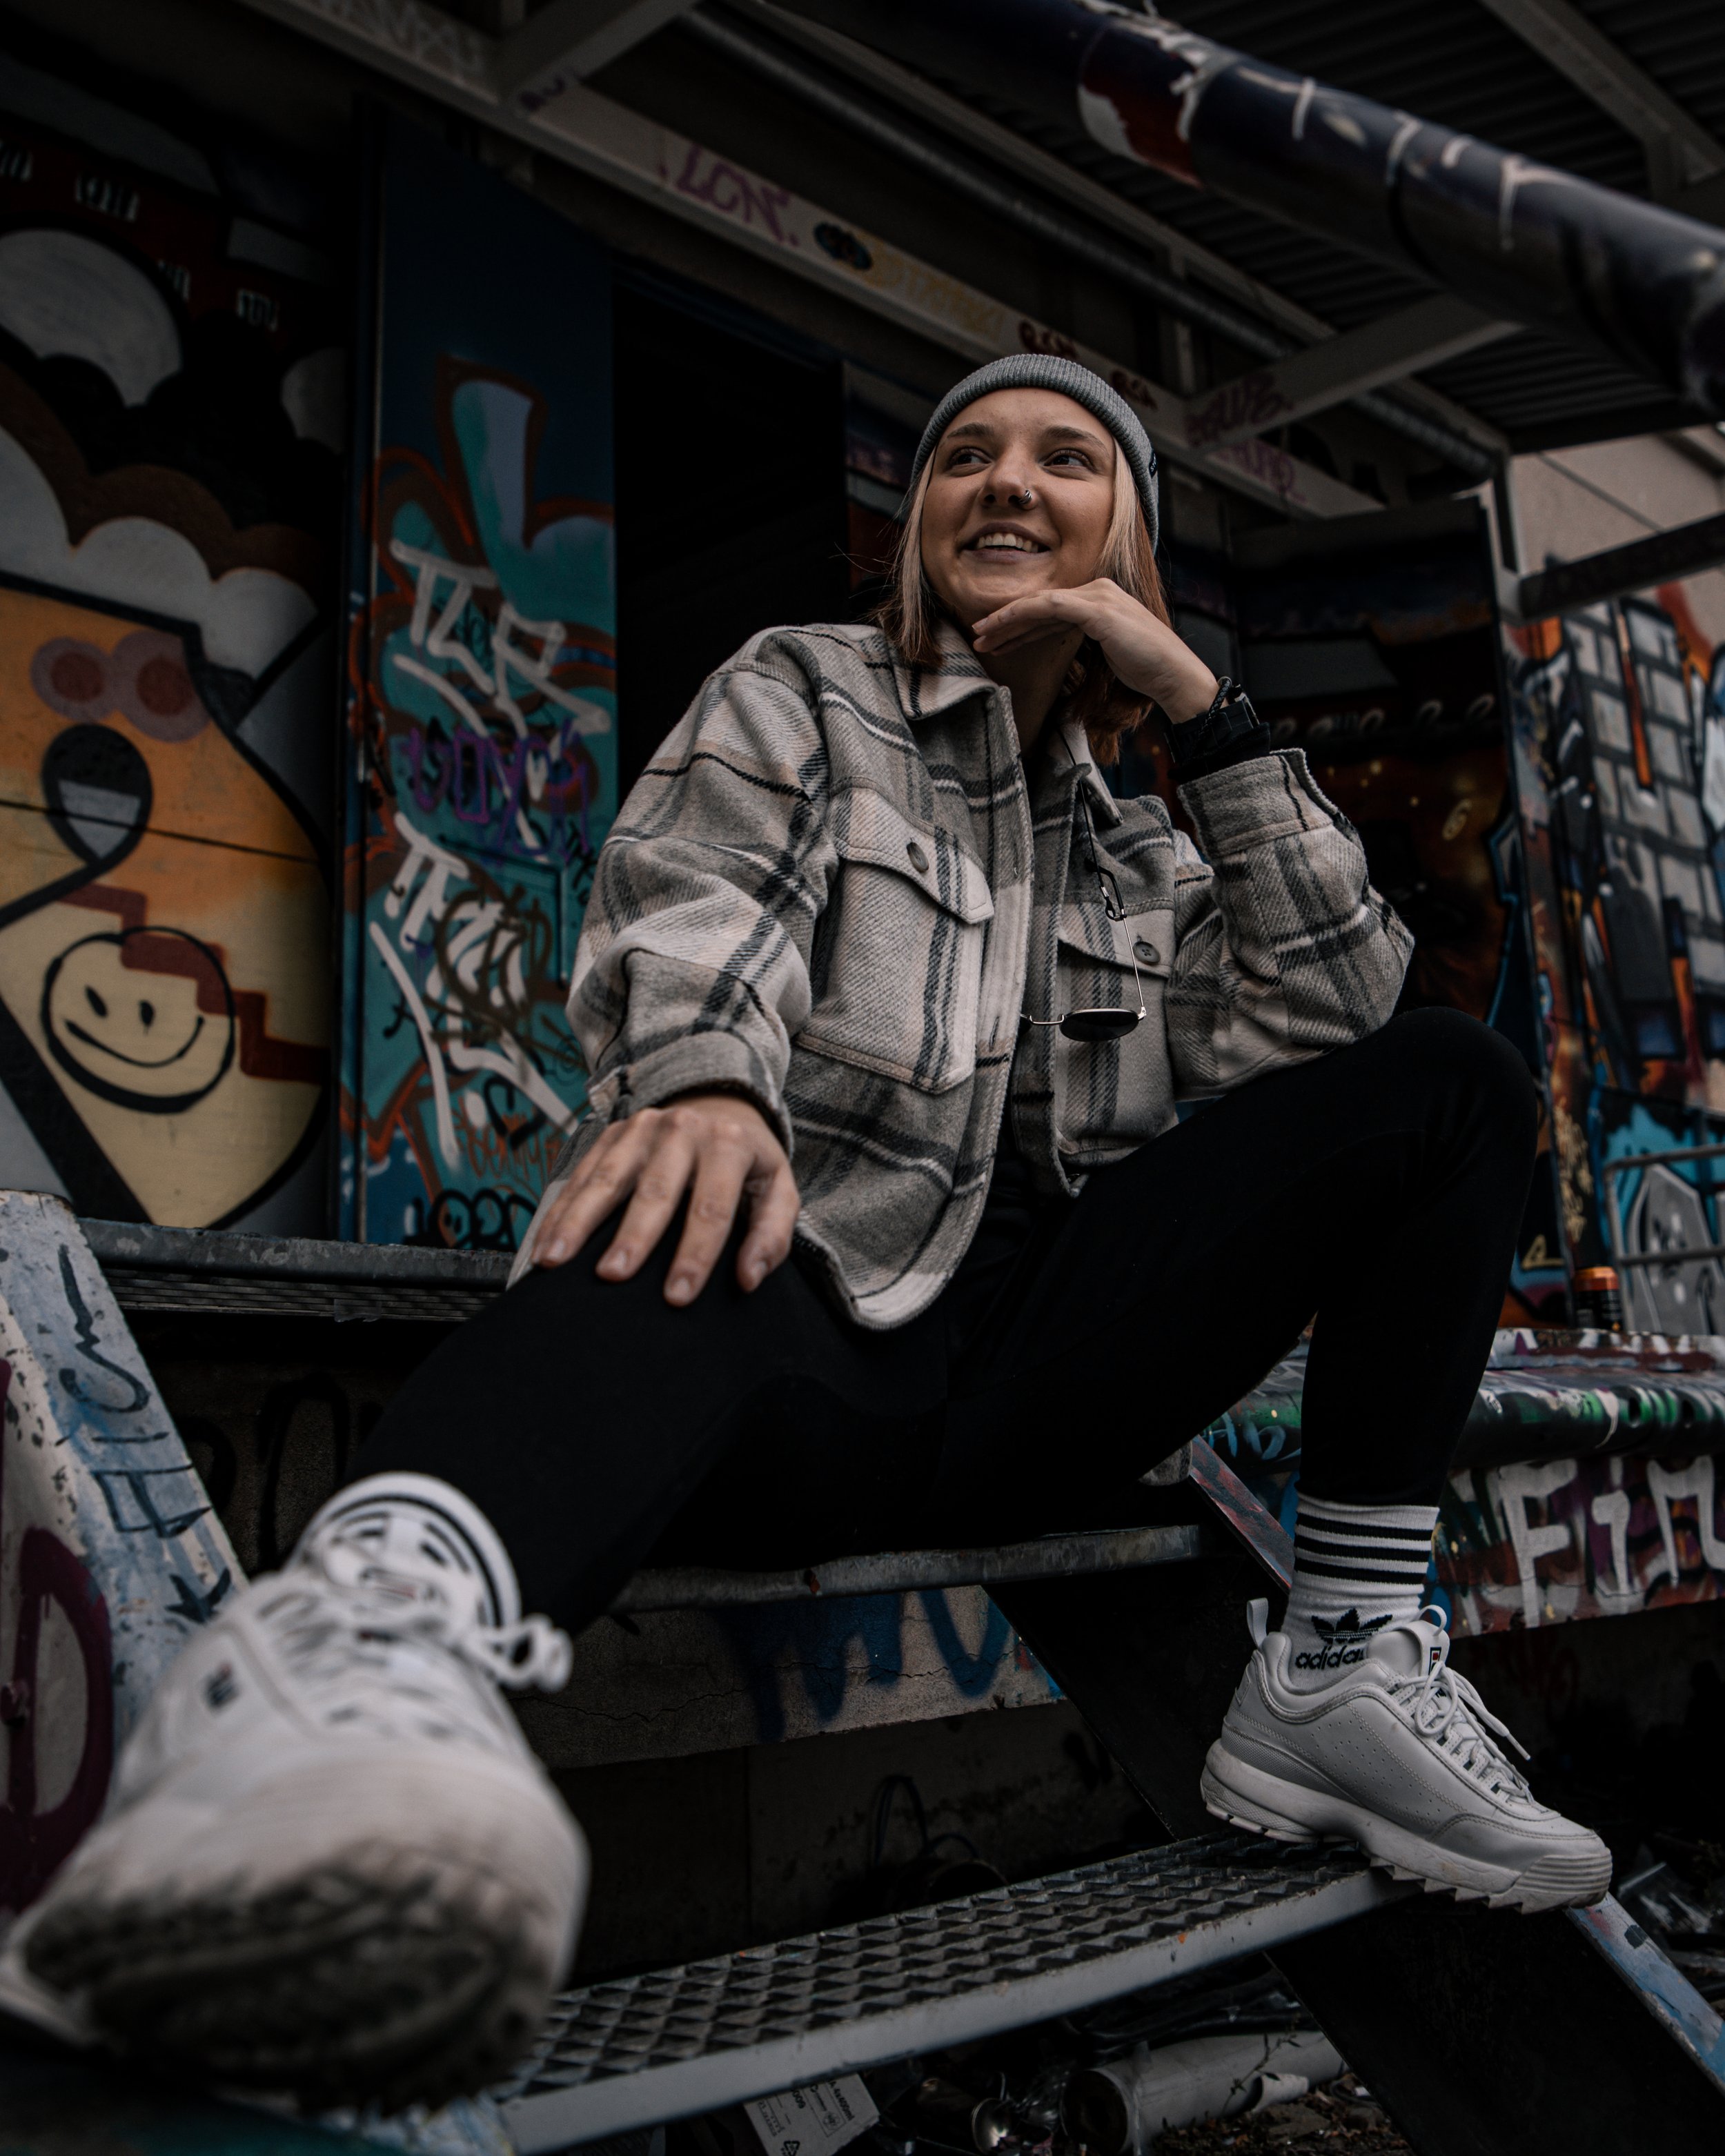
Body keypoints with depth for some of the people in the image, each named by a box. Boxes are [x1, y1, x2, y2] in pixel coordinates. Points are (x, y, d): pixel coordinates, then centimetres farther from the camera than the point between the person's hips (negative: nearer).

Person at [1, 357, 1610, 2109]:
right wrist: (705, 1082, -30)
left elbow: (1327, 1027, 11)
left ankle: (1341, 1673, -14)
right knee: (673, 1242, -39)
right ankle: (387, 1614, -72)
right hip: (798, 1328, -4)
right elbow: (687, 906, -5)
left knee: (1448, 1077, -4)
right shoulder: (799, 691, 15)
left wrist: (1207, 715, 6)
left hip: (1028, 1381, 5)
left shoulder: (1137, 848, 25)